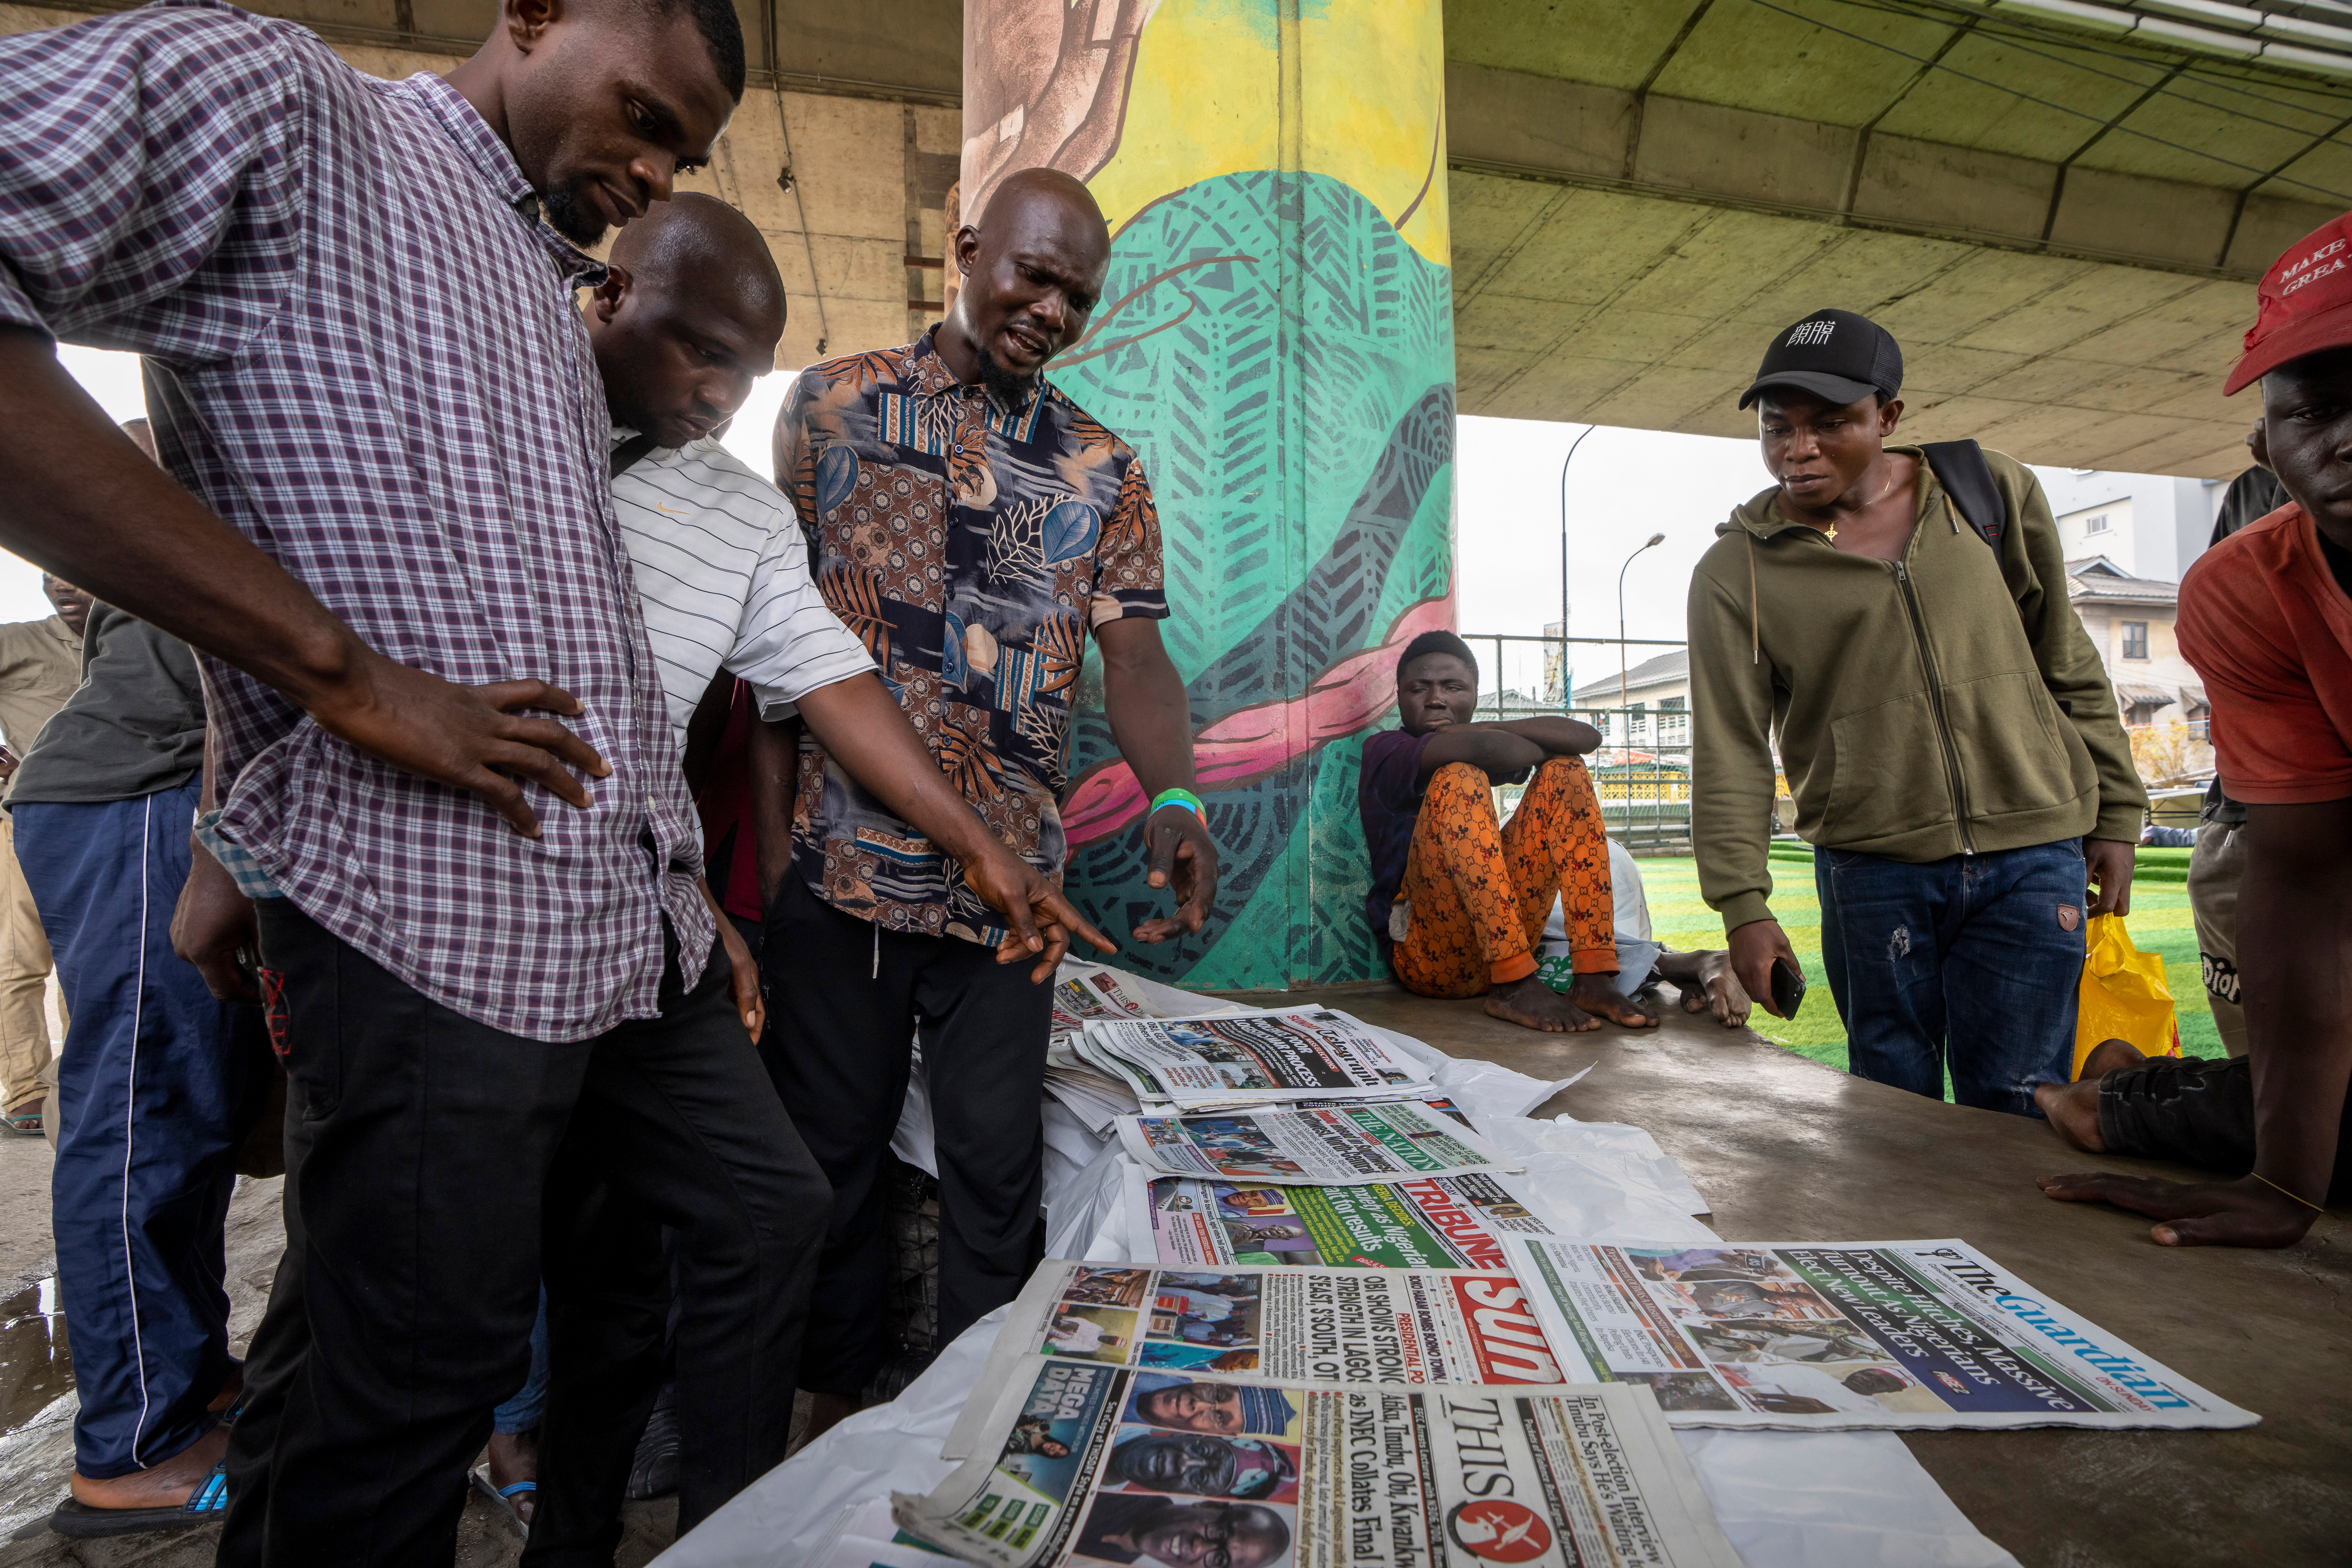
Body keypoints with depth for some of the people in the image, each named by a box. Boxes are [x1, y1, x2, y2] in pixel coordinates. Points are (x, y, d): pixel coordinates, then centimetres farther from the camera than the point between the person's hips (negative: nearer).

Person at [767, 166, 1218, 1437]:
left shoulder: (1102, 471, 9)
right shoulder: (832, 403, 7)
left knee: (997, 1162, 8)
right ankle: (837, 1410, 34)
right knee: (830, 1149, 12)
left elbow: (1135, 656, 0)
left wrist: (1176, 800, -20)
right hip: (834, 858, 0)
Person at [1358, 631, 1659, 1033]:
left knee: (1565, 771, 0)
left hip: (1502, 937, 6)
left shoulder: (1471, 748, 17)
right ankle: (1514, 985, -29)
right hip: (1427, 957, -6)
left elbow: (1586, 737, 3)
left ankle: (1593, 977, -14)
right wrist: (1536, 753, 0)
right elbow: (1490, 749, -22)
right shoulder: (1384, 750, -2)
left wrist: (1484, 731, -5)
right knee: (1459, 778, -22)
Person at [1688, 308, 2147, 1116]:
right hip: (1872, 876, -1)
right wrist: (1744, 905, -11)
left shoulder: (1996, 492, 6)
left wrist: (2115, 814, 11)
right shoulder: (1735, 570, -2)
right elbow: (1730, 752, -5)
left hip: (2032, 860, 2)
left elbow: (2070, 665, 12)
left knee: (2016, 1118, 5)